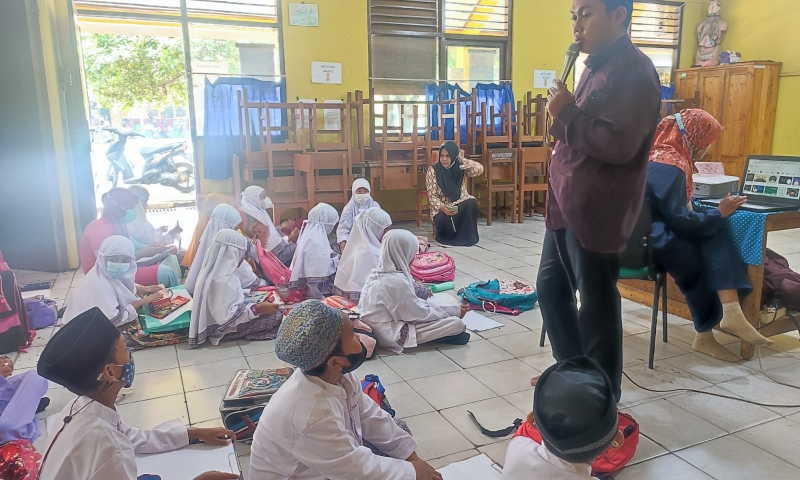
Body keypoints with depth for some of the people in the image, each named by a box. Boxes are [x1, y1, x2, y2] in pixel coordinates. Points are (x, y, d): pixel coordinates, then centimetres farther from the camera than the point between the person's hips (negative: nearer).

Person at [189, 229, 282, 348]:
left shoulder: (216, 270, 2)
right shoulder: (223, 280, -28)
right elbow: (225, 316, -29)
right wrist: (257, 309, -26)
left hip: (220, 321, 10)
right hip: (224, 328, -10)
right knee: (277, 316, -15)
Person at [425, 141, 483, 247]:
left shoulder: (460, 168, -1)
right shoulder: (433, 171, -9)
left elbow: (479, 169, -19)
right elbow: (432, 196, -11)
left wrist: (462, 159, -15)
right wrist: (442, 208, -29)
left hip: (460, 203, 2)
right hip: (441, 207, -2)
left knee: (472, 203, -32)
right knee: (443, 220, -36)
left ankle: (467, 235, -13)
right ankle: (447, 236, 3)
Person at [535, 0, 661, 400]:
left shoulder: (633, 71, -14)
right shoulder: (597, 67, 16)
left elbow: (619, 144, -24)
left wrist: (566, 113, -18)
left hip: (596, 212, -10)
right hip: (568, 205, 10)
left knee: (596, 305, 2)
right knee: (550, 287, 18)